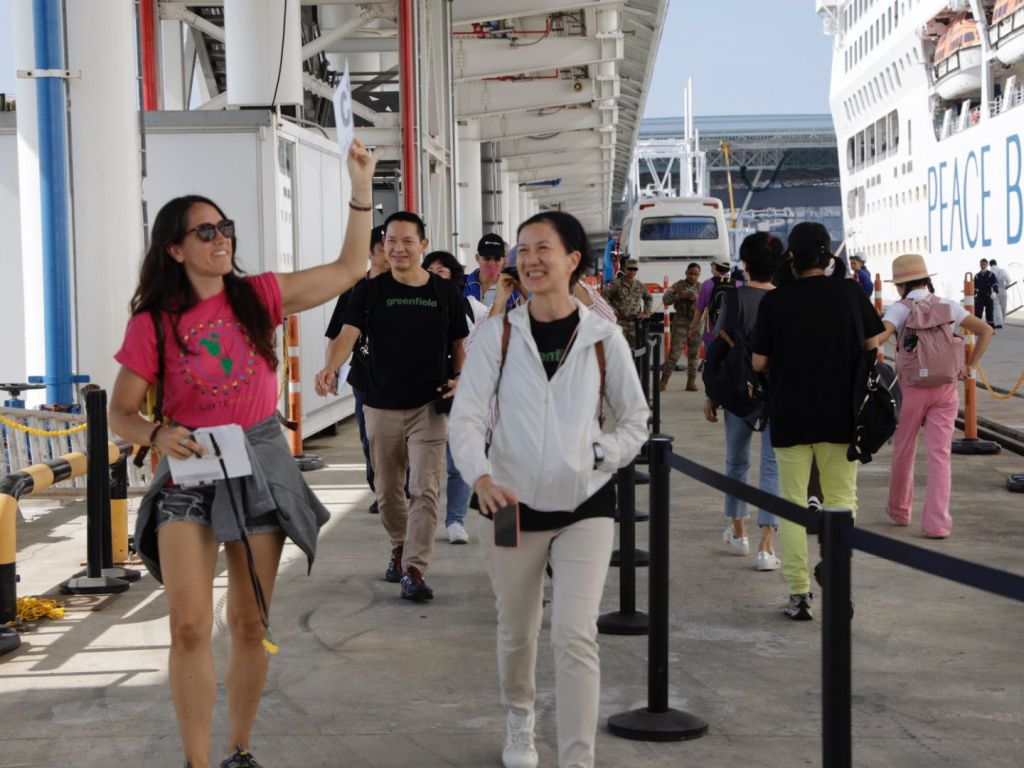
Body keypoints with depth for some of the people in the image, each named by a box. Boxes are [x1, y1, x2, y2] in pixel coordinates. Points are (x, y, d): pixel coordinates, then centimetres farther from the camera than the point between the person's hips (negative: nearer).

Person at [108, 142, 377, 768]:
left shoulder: (258, 296, 1)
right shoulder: (152, 324, -4)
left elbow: (349, 270, 3)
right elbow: (122, 412, 0)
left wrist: (362, 187, -3)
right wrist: (158, 436, -22)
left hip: (262, 464, 2)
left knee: (251, 625, 8)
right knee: (190, 628, -12)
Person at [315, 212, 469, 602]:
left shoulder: (445, 291, 3)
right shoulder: (370, 291, 0)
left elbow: (458, 344, 13)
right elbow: (348, 334, -13)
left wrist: (459, 378, -6)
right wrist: (330, 367, -33)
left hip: (429, 407, -1)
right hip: (382, 407, 1)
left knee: (424, 490, -10)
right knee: (387, 491, 14)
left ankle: (413, 571, -10)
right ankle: (400, 547, 39)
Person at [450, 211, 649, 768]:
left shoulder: (603, 338, -2)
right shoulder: (499, 334, -3)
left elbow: (636, 420, 9)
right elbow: (467, 416, -10)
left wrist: (601, 458, -7)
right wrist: (480, 477, -27)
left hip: (585, 504, -1)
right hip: (512, 504, 1)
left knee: (576, 636, -11)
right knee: (516, 632, 16)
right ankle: (519, 721, 44)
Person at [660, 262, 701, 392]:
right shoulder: (678, 285, 5)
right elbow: (665, 300, 0)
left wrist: (698, 298, -18)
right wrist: (678, 296, -15)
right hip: (681, 322, -2)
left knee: (694, 353, 4)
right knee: (674, 351, -6)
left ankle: (691, 381, 10)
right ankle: (664, 380, -3)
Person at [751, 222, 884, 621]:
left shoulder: (774, 301, -7)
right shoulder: (851, 292, -3)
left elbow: (759, 362, -5)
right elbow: (873, 346, 2)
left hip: (789, 416, -1)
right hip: (840, 415, 1)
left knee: (792, 503, 7)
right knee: (841, 500, 12)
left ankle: (799, 594, 5)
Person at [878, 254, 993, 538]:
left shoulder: (900, 309, -6)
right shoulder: (948, 306, 5)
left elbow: (879, 336, -24)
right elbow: (986, 331, 2)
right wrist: (969, 366, 4)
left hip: (913, 388, -2)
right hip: (946, 388, 2)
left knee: (903, 450, 16)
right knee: (940, 454, 1)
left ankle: (899, 510, 33)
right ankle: (937, 522, -6)